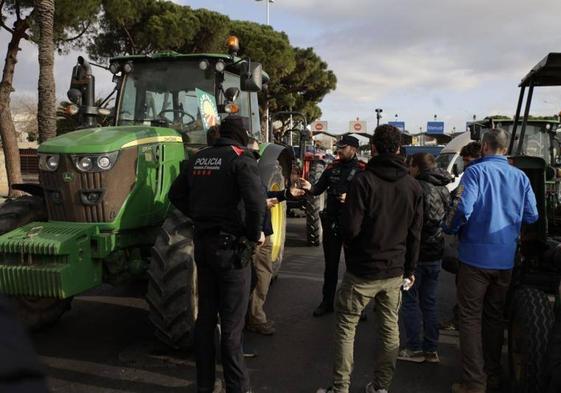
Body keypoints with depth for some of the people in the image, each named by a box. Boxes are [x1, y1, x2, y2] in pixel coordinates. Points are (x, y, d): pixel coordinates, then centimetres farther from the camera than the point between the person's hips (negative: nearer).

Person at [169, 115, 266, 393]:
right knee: (231, 324, 3)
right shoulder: (240, 159, -11)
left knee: (205, 317, 15)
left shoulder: (198, 159, 9)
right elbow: (256, 200, -25)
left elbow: (176, 195, 14)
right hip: (231, 246, -6)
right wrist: (255, 234, -11)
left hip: (203, 243, 6)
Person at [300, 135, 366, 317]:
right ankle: (327, 302, 26)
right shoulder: (332, 167, 7)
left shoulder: (362, 170, -8)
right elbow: (319, 188, 8)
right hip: (331, 222, 5)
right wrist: (310, 188, -12)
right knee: (330, 264, 14)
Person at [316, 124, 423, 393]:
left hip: (363, 270, -5)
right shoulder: (413, 186, 2)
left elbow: (350, 228, -18)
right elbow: (415, 234, 6)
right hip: (395, 271, 5)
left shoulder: (364, 180, -14)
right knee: (390, 329, 14)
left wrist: (351, 249, 4)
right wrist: (410, 268, 15)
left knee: (346, 326, 8)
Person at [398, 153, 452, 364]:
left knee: (410, 301, 4)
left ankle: (414, 348, 9)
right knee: (429, 302, 14)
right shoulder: (443, 189, 9)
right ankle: (431, 349, 21)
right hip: (435, 253, 8)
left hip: (416, 253, -8)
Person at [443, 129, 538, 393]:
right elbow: (531, 216, 5)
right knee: (494, 317, 17)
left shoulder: (476, 171, -10)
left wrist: (450, 228, -3)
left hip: (476, 256, -5)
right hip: (506, 260, 5)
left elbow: (463, 209, -21)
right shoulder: (520, 176, 4)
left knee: (470, 317, 3)